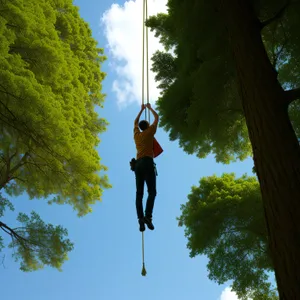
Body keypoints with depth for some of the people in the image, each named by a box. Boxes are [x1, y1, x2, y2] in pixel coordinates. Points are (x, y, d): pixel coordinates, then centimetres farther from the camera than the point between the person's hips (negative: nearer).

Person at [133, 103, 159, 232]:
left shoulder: (137, 134, 23)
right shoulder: (149, 131, 10)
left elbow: (135, 122, 42)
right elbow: (157, 117, 21)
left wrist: (142, 110, 51)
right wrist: (150, 107, 36)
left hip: (138, 164, 5)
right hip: (147, 162, -5)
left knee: (139, 193, -1)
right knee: (152, 191, -11)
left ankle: (140, 218, -11)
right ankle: (147, 216, -28)